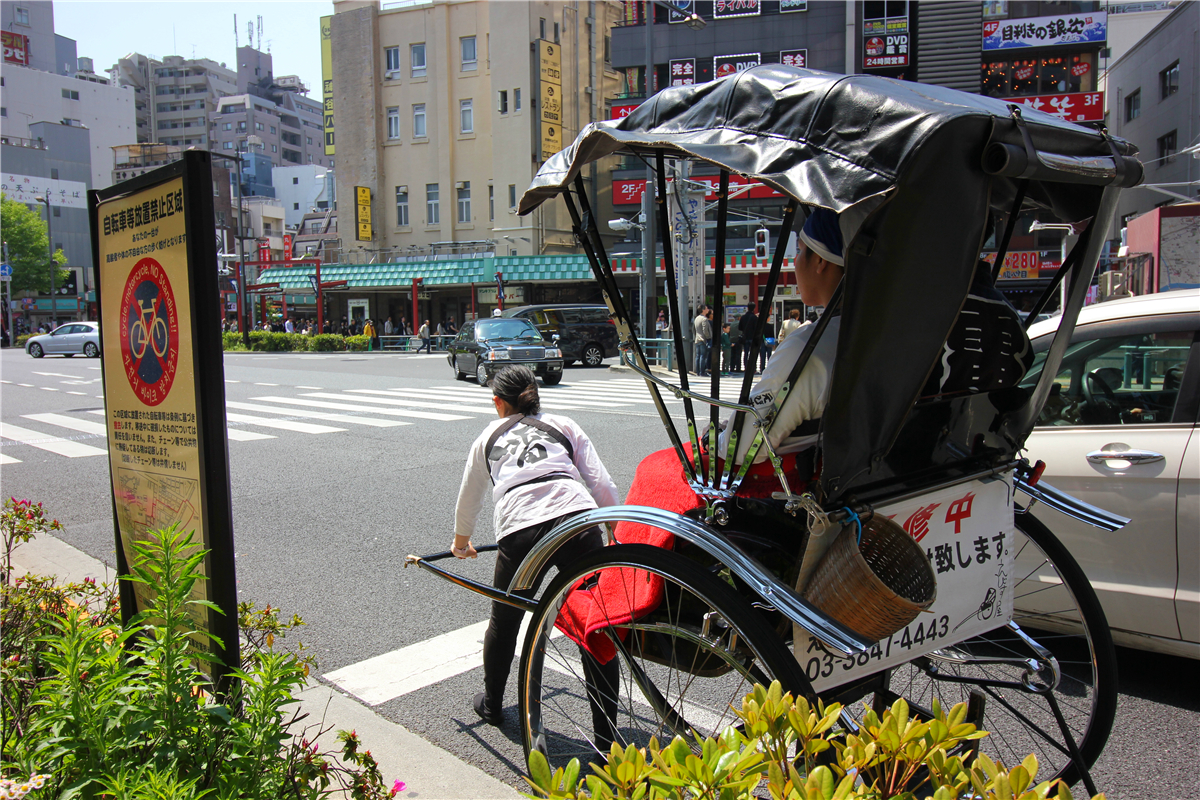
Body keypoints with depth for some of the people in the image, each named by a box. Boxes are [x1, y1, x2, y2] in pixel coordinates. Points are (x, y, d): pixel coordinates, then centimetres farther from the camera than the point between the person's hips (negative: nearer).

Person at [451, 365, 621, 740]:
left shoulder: (487, 439, 27)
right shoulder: (563, 426, 24)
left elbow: (468, 499, 41)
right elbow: (602, 486, 12)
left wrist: (461, 541, 58)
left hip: (519, 534, 1)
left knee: (504, 622, 24)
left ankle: (492, 705, 47)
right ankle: (606, 736, 14)